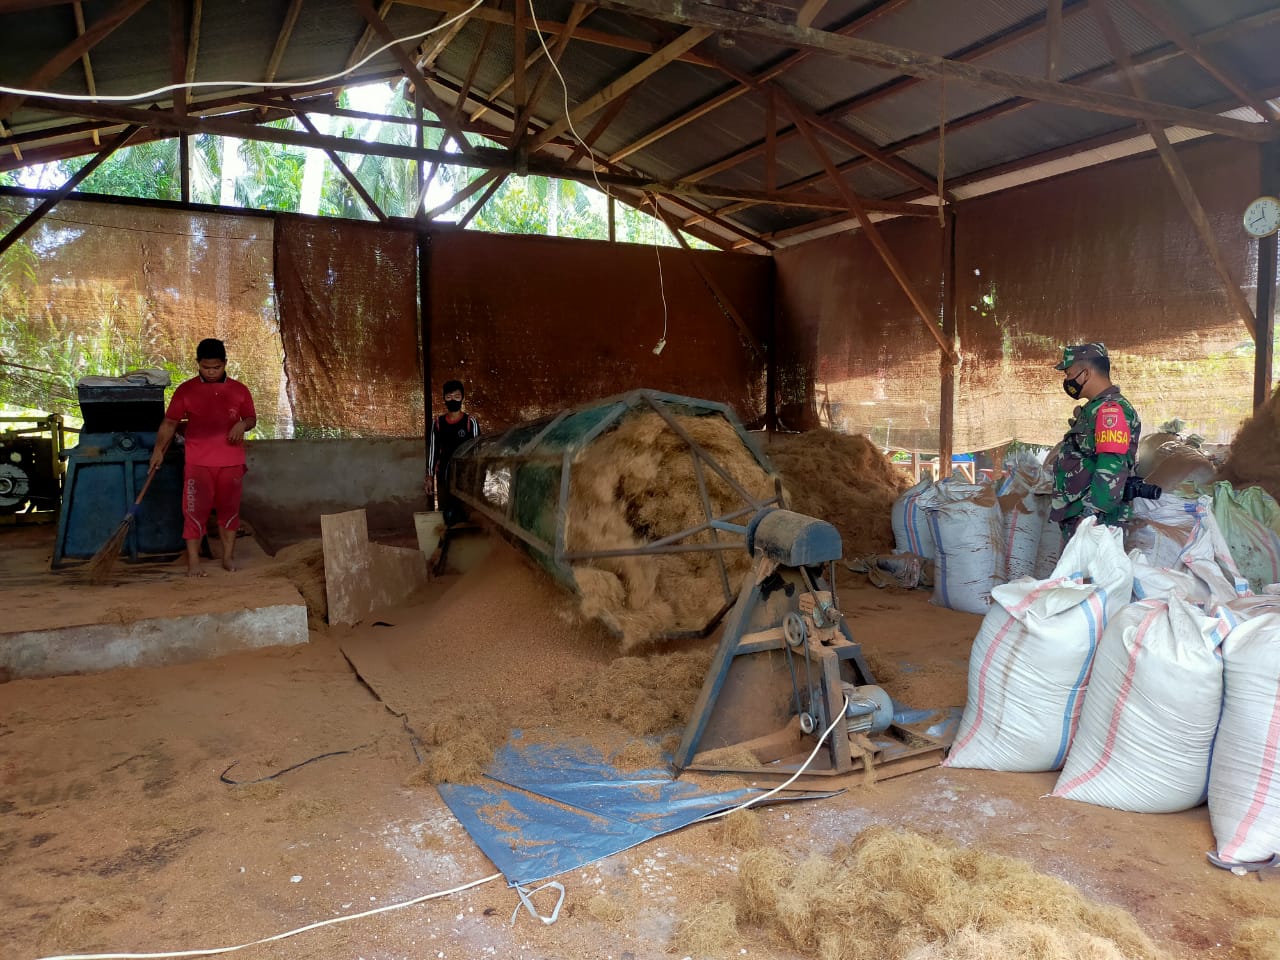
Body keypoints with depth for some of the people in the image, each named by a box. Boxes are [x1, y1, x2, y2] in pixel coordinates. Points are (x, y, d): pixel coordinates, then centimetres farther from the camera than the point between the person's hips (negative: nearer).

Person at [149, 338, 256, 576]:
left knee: (229, 508, 8)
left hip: (231, 462, 2)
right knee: (195, 510, -3)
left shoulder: (239, 390, 5)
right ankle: (193, 562, 2)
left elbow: (252, 418, 13)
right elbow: (169, 422, 3)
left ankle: (228, 557, 20)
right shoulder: (185, 390, 1)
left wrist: (243, 424, -10)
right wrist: (159, 449, -8)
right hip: (198, 463, -1)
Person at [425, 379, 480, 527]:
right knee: (447, 515, 5)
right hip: (444, 477, 3)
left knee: (465, 516, -6)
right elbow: (433, 450, 10)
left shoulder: (470, 422, -3)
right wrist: (429, 477, 6)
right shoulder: (438, 423, 6)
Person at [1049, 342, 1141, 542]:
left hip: (1093, 520, -10)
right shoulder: (1095, 408, 19)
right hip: (1075, 518, 10)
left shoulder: (1111, 409, -14)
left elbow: (1111, 471, -24)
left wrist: (1089, 515, -26)